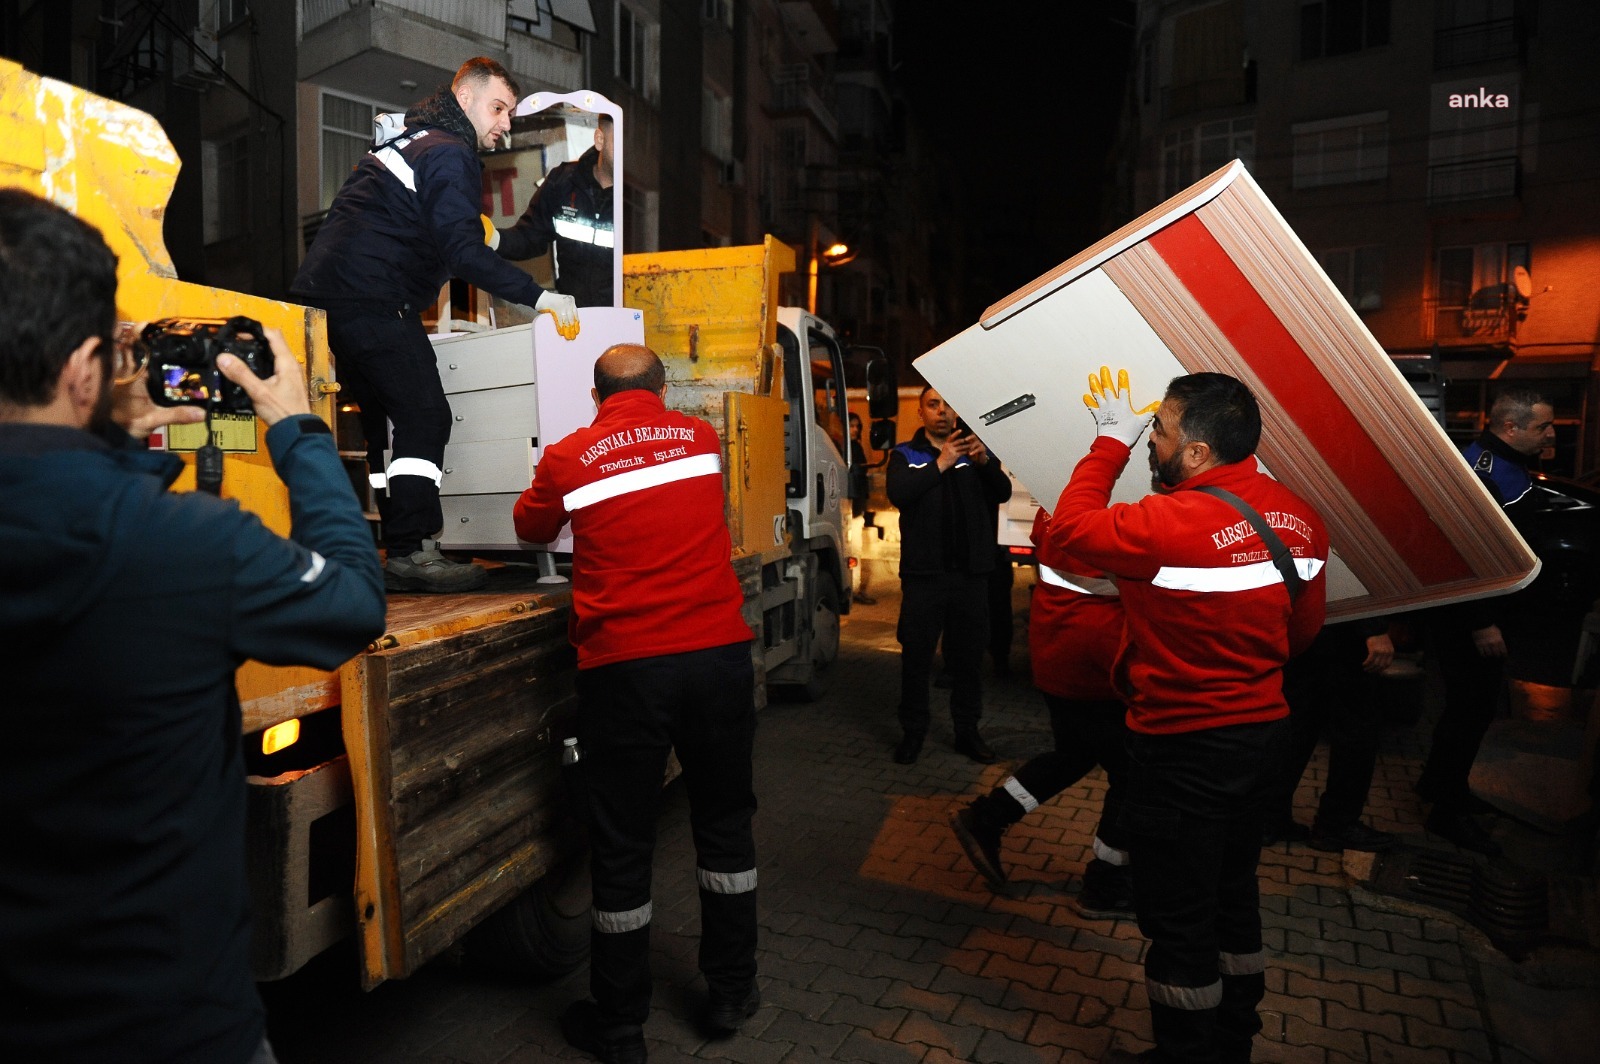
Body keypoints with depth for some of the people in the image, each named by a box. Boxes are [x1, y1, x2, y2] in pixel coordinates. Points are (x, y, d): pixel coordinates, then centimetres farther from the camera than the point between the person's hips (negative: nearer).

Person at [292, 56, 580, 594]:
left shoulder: (404, 140, 26)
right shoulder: (450, 153, -7)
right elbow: (464, 253, -18)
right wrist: (538, 295, -18)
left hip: (324, 294, 10)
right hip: (373, 301, -10)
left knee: (388, 421, 12)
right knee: (425, 419, -10)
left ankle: (401, 550, 14)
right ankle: (412, 554, -12)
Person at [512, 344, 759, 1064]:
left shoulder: (568, 458, 0)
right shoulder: (701, 438, 7)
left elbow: (530, 528, 19)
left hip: (623, 667, -2)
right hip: (718, 654, 3)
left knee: (622, 846, 10)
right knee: (724, 825, 18)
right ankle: (731, 991, 32)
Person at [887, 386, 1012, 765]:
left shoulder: (976, 450, 10)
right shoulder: (905, 455, 3)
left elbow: (1003, 493, -4)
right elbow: (898, 495, -15)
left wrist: (984, 461, -23)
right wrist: (940, 464, -25)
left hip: (971, 572, 2)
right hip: (923, 573, -2)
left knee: (969, 657, 9)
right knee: (916, 656, 3)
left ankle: (967, 731, 22)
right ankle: (913, 733, 16)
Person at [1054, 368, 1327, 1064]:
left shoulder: (1172, 523, -28)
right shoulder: (1297, 517, 0)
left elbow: (1070, 527, -14)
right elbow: (1303, 626, 9)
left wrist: (1110, 443, -5)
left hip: (1184, 750, -9)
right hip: (1261, 728, 9)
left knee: (1178, 918, 9)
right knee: (1232, 898, 25)